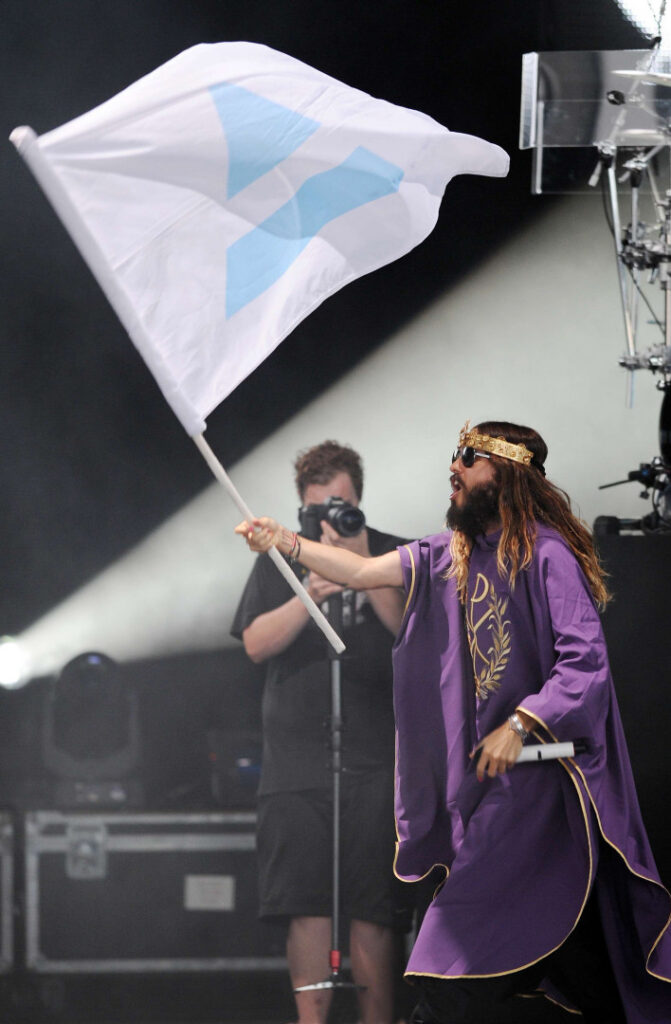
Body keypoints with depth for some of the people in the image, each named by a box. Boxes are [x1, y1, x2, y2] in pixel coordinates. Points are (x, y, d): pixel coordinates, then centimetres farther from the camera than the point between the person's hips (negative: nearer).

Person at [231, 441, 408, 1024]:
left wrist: (362, 564, -15)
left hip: (374, 764, -1)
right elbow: (257, 643, 1)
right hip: (297, 762, 2)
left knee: (373, 910, -5)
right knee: (306, 905, -2)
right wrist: (310, 595, -15)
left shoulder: (392, 557, 7)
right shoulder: (279, 559, 11)